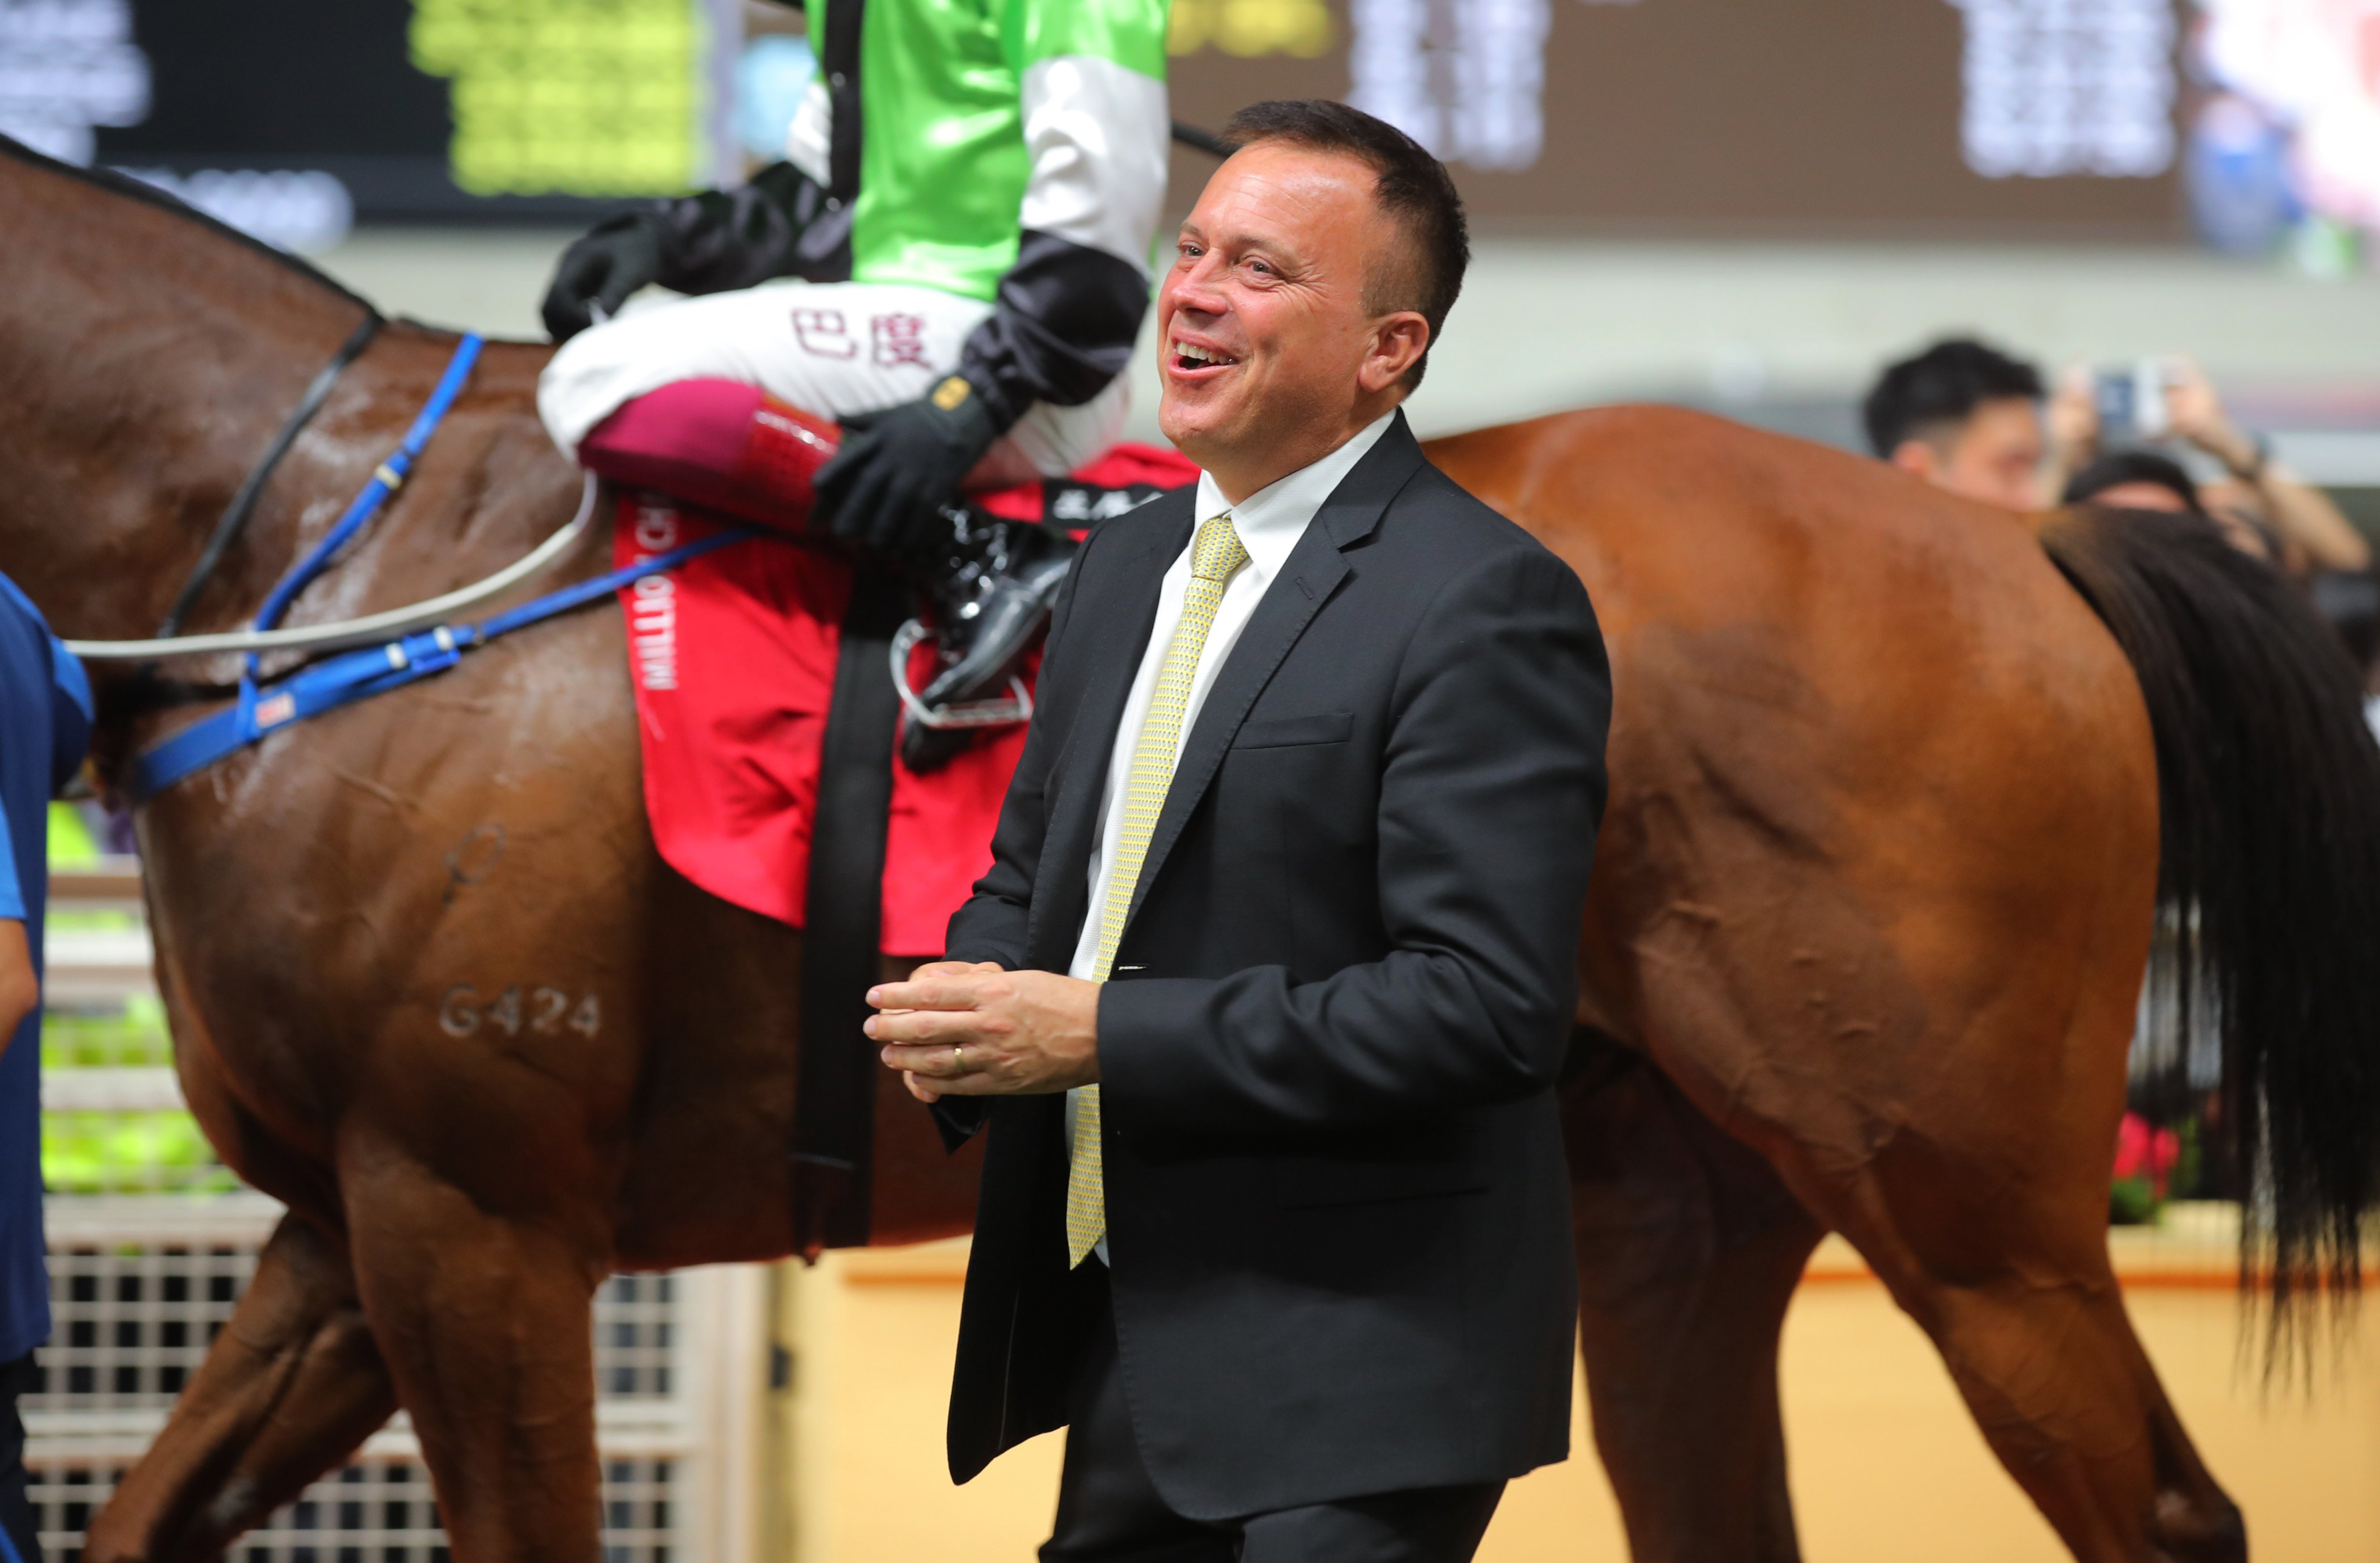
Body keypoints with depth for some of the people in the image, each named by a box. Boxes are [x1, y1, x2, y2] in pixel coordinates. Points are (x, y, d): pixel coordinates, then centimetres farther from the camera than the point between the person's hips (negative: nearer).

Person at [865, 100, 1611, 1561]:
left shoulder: (1486, 603, -14)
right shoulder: (1128, 565, 12)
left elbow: (1488, 1003, -22)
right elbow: (1032, 873, 23)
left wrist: (1104, 1035, -23)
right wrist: (963, 1006, -3)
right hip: (1127, 1341, 8)